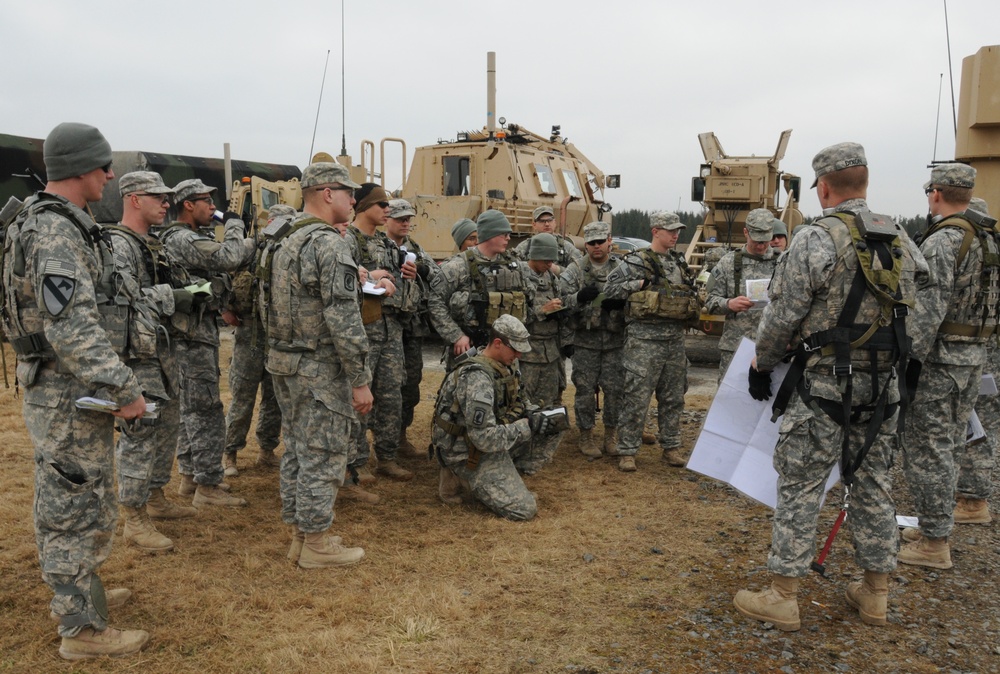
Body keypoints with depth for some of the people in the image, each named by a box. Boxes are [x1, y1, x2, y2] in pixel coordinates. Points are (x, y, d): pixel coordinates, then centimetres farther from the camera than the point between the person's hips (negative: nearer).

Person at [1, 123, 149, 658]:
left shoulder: (44, 221, 12)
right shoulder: (57, 231, -21)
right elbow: (73, 326, -30)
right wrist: (124, 389, -28)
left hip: (62, 388, 10)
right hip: (70, 393, -10)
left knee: (63, 500, 21)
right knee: (78, 508, -1)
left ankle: (76, 593, 37)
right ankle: (82, 629, 11)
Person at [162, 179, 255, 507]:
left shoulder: (192, 239, 17)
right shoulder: (182, 240, -17)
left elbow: (226, 263, 13)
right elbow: (230, 257, -26)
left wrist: (253, 243, -3)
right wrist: (234, 224, -11)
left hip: (196, 333, 11)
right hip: (194, 335, -11)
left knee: (191, 408, 15)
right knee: (207, 411, -7)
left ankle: (190, 476, 25)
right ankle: (208, 486, -1)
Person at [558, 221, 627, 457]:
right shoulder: (575, 269, 1)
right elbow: (560, 299, -7)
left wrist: (621, 303, -18)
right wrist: (579, 297, -27)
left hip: (615, 340, 1)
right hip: (585, 340, -1)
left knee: (615, 389, 6)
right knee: (585, 389, 4)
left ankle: (612, 433, 22)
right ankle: (586, 435, 18)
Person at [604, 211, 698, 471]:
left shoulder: (679, 261, 15)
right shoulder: (635, 261, -5)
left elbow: (689, 292, 28)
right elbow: (610, 289, -10)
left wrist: (691, 308, 9)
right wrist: (641, 283, -15)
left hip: (675, 338, 7)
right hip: (645, 339, -6)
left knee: (673, 398, 13)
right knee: (637, 398, -4)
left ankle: (671, 447, 26)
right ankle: (627, 451, 5)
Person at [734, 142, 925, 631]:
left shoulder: (815, 239, -13)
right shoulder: (901, 242, 9)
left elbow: (782, 317, -11)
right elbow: (915, 311, 12)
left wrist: (760, 364, 3)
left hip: (823, 385, -6)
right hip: (881, 387, 7)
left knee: (800, 487, 1)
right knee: (872, 485, 15)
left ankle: (782, 598, 8)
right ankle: (875, 594, 26)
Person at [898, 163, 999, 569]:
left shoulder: (941, 241, -18)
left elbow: (928, 310, -24)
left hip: (941, 357, -10)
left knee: (927, 447, -5)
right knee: (963, 429, 26)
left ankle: (934, 542, 0)